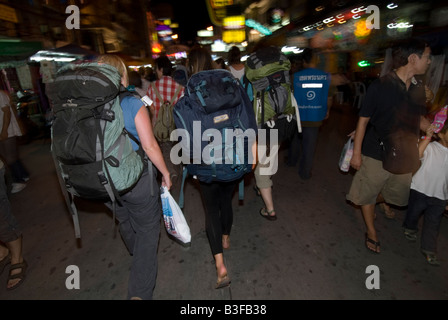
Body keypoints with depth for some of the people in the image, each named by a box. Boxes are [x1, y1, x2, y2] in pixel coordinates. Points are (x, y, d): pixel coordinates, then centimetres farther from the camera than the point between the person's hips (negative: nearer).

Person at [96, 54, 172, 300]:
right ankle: (140, 292, 12)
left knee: (125, 223, 28)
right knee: (147, 229, 11)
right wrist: (165, 173, -5)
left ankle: (138, 258, 57)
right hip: (137, 180, -5)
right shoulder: (133, 104, -15)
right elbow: (149, 145, -18)